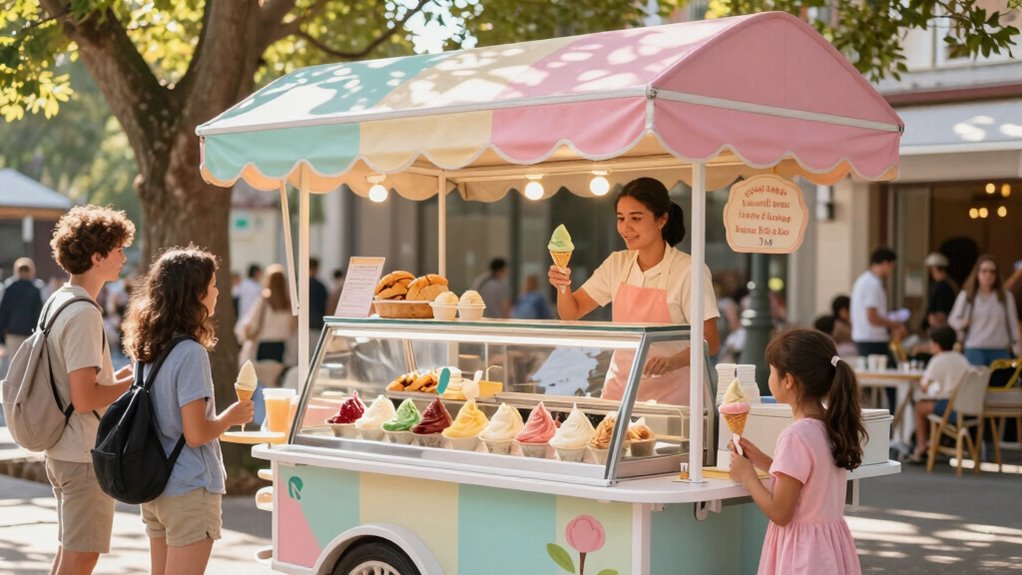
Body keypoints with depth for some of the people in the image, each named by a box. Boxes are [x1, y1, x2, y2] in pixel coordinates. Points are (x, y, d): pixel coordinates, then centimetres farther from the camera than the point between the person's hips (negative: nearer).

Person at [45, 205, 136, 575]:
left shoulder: (57, 302, 11)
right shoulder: (84, 315, -20)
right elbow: (84, 398, -24)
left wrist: (118, 377, 10)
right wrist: (132, 382, -11)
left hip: (61, 451, 10)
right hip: (85, 455, -10)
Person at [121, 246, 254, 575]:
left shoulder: (148, 349, 6)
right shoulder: (191, 353, -18)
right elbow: (196, 434, -20)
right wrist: (232, 416, -3)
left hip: (154, 487, 8)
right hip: (189, 491, -8)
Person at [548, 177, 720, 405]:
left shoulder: (689, 271, -11)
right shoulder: (617, 264, 5)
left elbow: (710, 341, -12)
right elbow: (571, 313, 8)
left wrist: (672, 361, -29)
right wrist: (563, 287, -13)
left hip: (669, 395, -4)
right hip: (618, 391, 4)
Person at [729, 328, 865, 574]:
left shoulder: (796, 436, -21)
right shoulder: (834, 427, 3)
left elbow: (780, 513, -18)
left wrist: (747, 476, -4)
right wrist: (762, 460, 13)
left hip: (803, 550, -9)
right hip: (832, 543, 9)